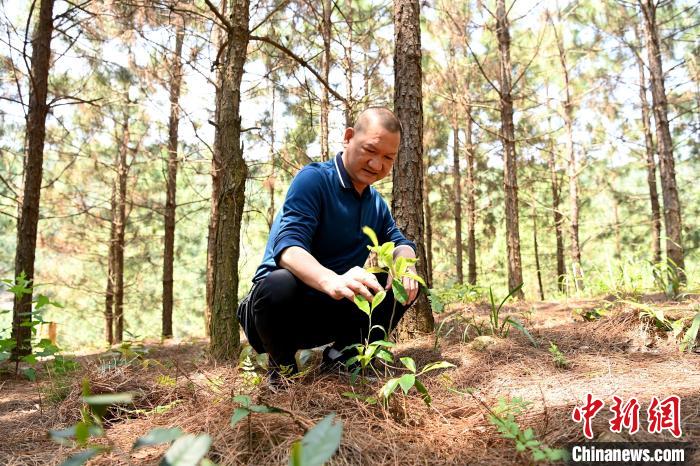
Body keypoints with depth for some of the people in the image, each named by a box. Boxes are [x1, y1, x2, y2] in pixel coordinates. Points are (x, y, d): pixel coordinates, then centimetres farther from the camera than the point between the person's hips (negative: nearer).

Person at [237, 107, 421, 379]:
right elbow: (288, 248, -29)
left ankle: (342, 354, 5)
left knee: (407, 285, -8)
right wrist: (332, 280, -50)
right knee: (280, 284, -38)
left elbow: (400, 243, 9)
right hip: (282, 305, -5)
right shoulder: (313, 179, -16)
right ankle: (282, 364, -7)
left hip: (335, 310, 6)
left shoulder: (376, 203, 9)